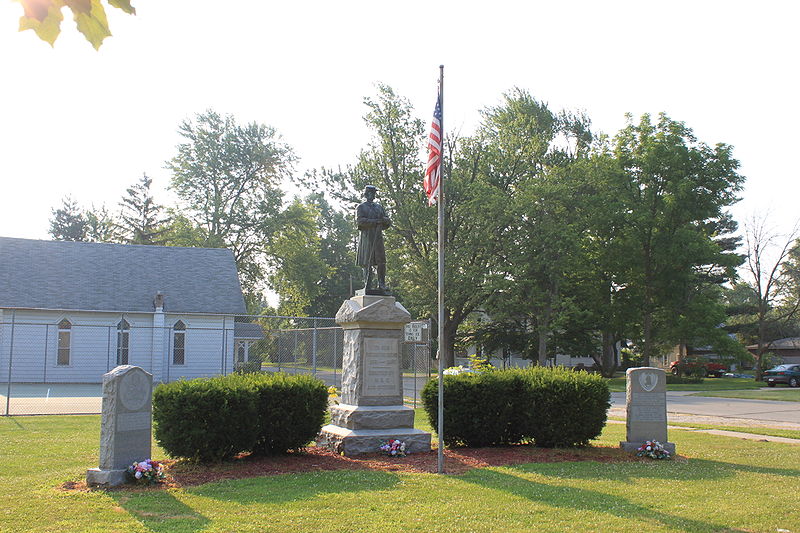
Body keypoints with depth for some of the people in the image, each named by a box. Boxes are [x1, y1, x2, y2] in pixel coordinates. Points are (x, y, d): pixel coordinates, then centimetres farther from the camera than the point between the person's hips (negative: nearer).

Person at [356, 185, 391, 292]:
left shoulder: (379, 207, 22)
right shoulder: (361, 207, 7)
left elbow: (388, 221, 19)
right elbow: (359, 220, -9)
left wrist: (385, 220, -7)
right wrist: (375, 221, -14)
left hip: (378, 237, 4)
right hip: (366, 237, -4)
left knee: (381, 261, -5)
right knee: (367, 262, -5)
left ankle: (381, 285, -2)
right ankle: (367, 286, -3)